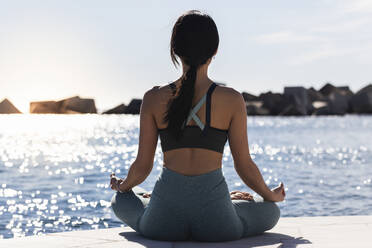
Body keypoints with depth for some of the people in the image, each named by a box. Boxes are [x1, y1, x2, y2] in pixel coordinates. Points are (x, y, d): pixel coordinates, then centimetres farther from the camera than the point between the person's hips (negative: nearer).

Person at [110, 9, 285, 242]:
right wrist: (271, 195, 22)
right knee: (270, 211, 30)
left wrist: (123, 186, 28)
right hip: (215, 226, -1)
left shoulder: (154, 98, -1)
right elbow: (244, 165, 2)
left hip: (163, 224, 1)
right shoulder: (232, 100, -5)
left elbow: (142, 166, 4)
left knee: (120, 199, 36)